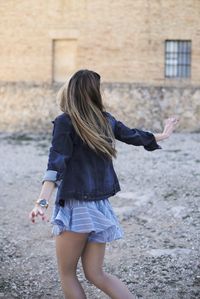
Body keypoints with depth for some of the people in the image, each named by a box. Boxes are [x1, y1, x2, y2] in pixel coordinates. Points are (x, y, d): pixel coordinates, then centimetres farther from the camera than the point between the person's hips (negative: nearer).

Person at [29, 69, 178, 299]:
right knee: (96, 274, 13)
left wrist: (41, 202, -28)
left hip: (76, 207, -6)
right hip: (101, 207, 6)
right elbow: (133, 136, 22)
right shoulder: (106, 120, 6)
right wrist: (162, 135, 42)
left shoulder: (65, 122, -9)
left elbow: (56, 165, -21)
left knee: (67, 274, 9)